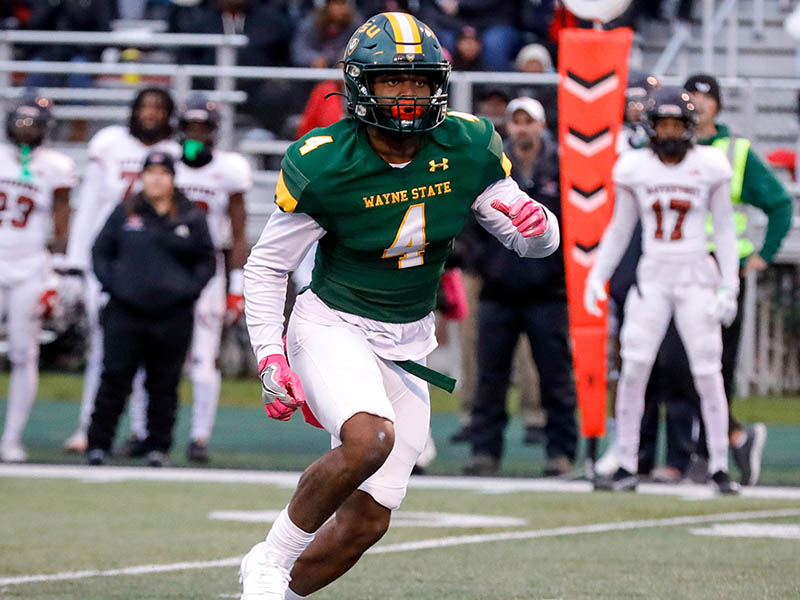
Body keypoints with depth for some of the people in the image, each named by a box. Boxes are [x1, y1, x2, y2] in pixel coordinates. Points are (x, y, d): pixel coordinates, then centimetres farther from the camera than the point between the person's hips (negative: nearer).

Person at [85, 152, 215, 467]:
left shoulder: (192, 218, 7)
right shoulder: (125, 213, 7)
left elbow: (207, 260, 11)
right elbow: (100, 251, 11)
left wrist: (190, 289, -3)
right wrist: (111, 284, -2)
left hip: (173, 316, 0)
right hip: (125, 311, 0)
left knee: (164, 383, 5)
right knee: (115, 379, -3)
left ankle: (157, 446, 14)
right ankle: (98, 444, 2)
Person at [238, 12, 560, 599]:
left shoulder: (467, 150, -6)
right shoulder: (323, 166, -16)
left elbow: (534, 241, 3)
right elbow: (265, 266, -5)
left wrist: (538, 223, -22)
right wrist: (271, 360, -14)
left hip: (407, 345, 5)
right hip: (332, 325, -5)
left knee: (367, 520, 1)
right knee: (370, 438, -33)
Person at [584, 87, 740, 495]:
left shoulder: (709, 167, -1)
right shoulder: (634, 168, 3)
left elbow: (724, 229, 3)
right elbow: (619, 229, 11)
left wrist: (728, 286, -2)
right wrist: (597, 277, 4)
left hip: (696, 277, -1)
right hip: (652, 278, 1)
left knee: (708, 372, -5)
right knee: (633, 368, -7)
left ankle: (720, 468, 3)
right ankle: (627, 468, 0)